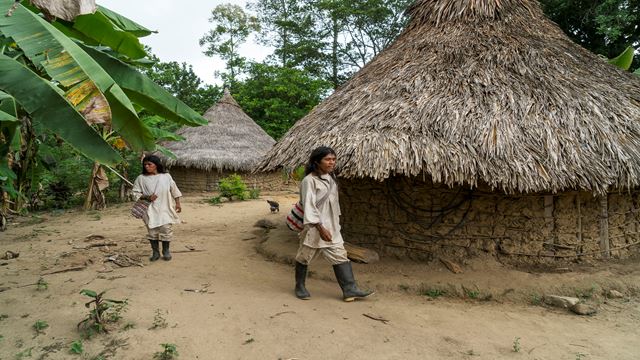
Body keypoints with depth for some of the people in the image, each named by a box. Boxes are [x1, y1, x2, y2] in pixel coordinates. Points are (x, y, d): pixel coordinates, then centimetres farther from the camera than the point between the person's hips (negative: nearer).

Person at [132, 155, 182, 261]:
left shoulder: (166, 176, 4)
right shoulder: (141, 178, 2)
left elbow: (174, 190, 9)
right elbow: (136, 193, 3)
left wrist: (177, 203, 6)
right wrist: (146, 197, -13)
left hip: (164, 209, 0)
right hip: (150, 210, 0)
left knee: (166, 229, -3)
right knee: (152, 230, 3)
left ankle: (166, 251, 14)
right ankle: (155, 252, 17)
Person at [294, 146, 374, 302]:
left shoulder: (331, 178, 7)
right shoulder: (309, 180, -17)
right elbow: (309, 206, -20)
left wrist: (335, 223, 18)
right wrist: (320, 228, -23)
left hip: (332, 227, 7)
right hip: (313, 227, -7)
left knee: (340, 256, 3)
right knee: (304, 257, 9)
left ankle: (349, 289, 5)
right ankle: (300, 287, 26)